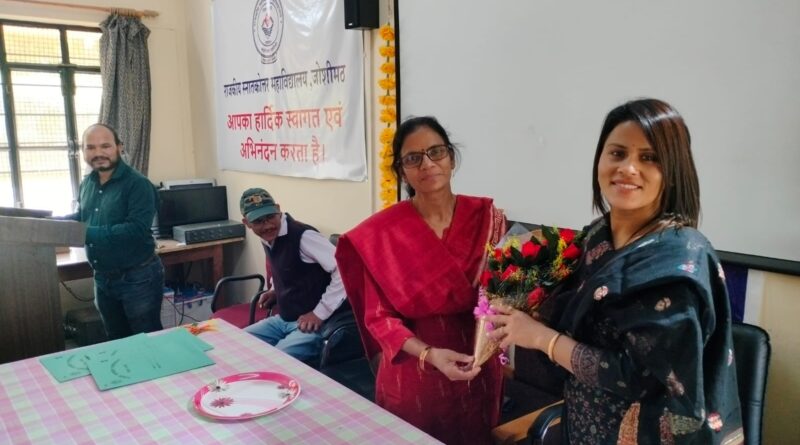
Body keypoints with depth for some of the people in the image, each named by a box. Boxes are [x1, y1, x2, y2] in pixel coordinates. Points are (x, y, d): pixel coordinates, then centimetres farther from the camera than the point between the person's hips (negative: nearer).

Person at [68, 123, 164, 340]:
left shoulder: (137, 184, -17)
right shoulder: (87, 183, 7)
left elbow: (136, 230, -27)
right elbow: (83, 217, 21)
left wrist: (86, 233, -29)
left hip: (138, 278, -7)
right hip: (103, 278, 8)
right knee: (117, 340, 21)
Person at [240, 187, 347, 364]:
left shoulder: (303, 236, -21)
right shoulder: (268, 238, 6)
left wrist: (320, 314, -22)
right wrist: (276, 291, 12)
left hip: (310, 324, -8)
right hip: (282, 319, 9)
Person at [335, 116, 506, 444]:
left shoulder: (487, 217, -7)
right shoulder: (381, 233, -13)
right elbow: (379, 317, -10)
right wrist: (429, 354, -25)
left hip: (476, 373, 2)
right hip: (411, 376, -2)